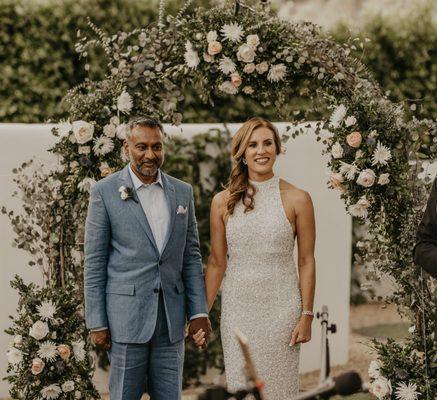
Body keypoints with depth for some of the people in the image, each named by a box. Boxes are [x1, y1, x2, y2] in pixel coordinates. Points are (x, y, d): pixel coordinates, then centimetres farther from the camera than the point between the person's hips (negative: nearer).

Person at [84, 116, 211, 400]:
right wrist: (96, 322, -5)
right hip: (126, 315, -3)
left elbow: (191, 255, 12)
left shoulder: (182, 192, 10)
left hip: (171, 318, 4)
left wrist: (199, 311, 5)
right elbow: (94, 261, -2)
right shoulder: (105, 191, -2)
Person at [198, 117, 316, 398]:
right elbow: (217, 264, 7)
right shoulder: (223, 202, 2)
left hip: (281, 308, -2)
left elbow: (307, 261, 0)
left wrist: (306, 316, -4)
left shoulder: (297, 199, -3)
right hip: (237, 308, 2)